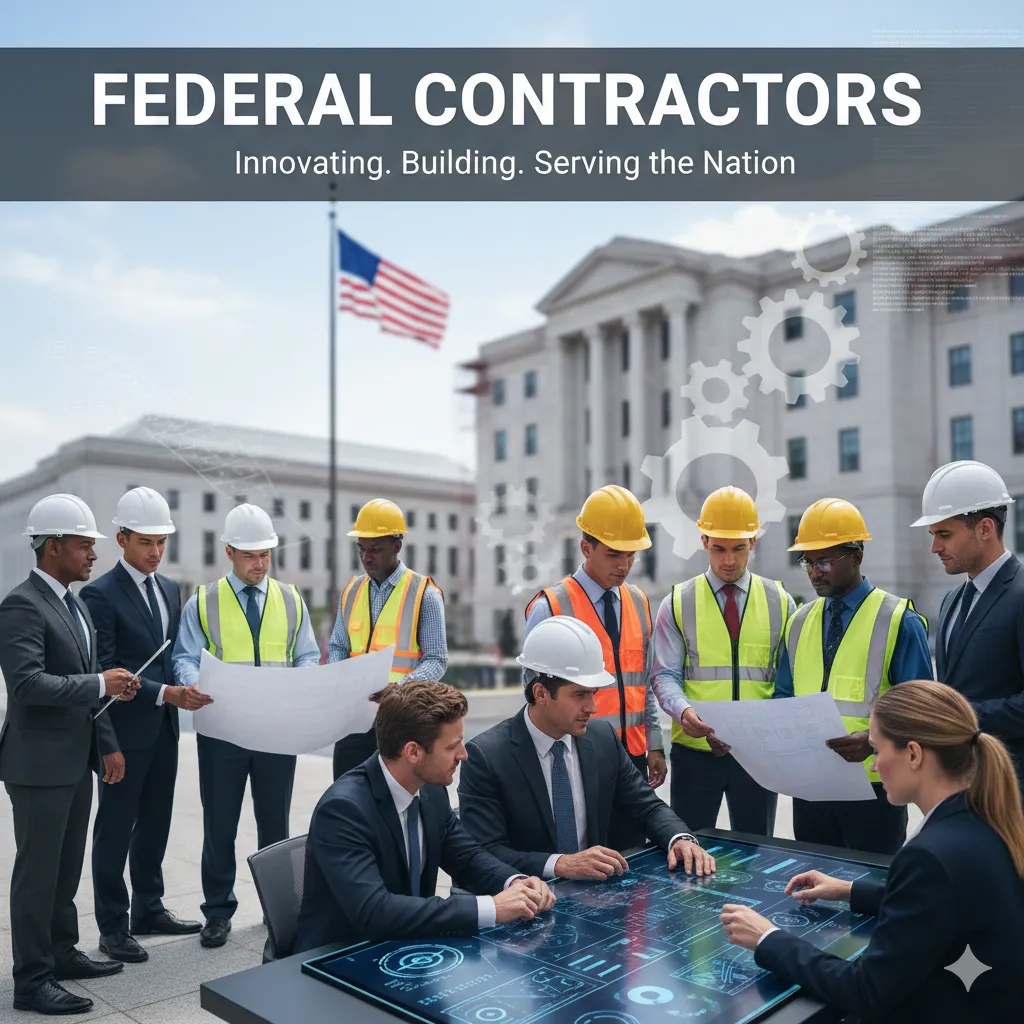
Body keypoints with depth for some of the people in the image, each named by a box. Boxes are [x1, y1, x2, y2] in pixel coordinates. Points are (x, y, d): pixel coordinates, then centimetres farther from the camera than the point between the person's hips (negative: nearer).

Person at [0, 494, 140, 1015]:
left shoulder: (76, 606, 13)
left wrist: (107, 744, 12)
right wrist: (100, 684, -22)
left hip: (77, 760, 9)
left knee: (67, 867, 18)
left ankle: (62, 952, 31)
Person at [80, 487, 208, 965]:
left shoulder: (170, 589, 10)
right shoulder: (100, 594, -12)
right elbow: (106, 670, -17)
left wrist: (188, 685, -3)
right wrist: (165, 693, -25)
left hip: (164, 729, 7)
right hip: (125, 731, -7)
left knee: (155, 824, 16)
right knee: (115, 830, 5)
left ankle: (149, 909, 31)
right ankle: (112, 926, 17)